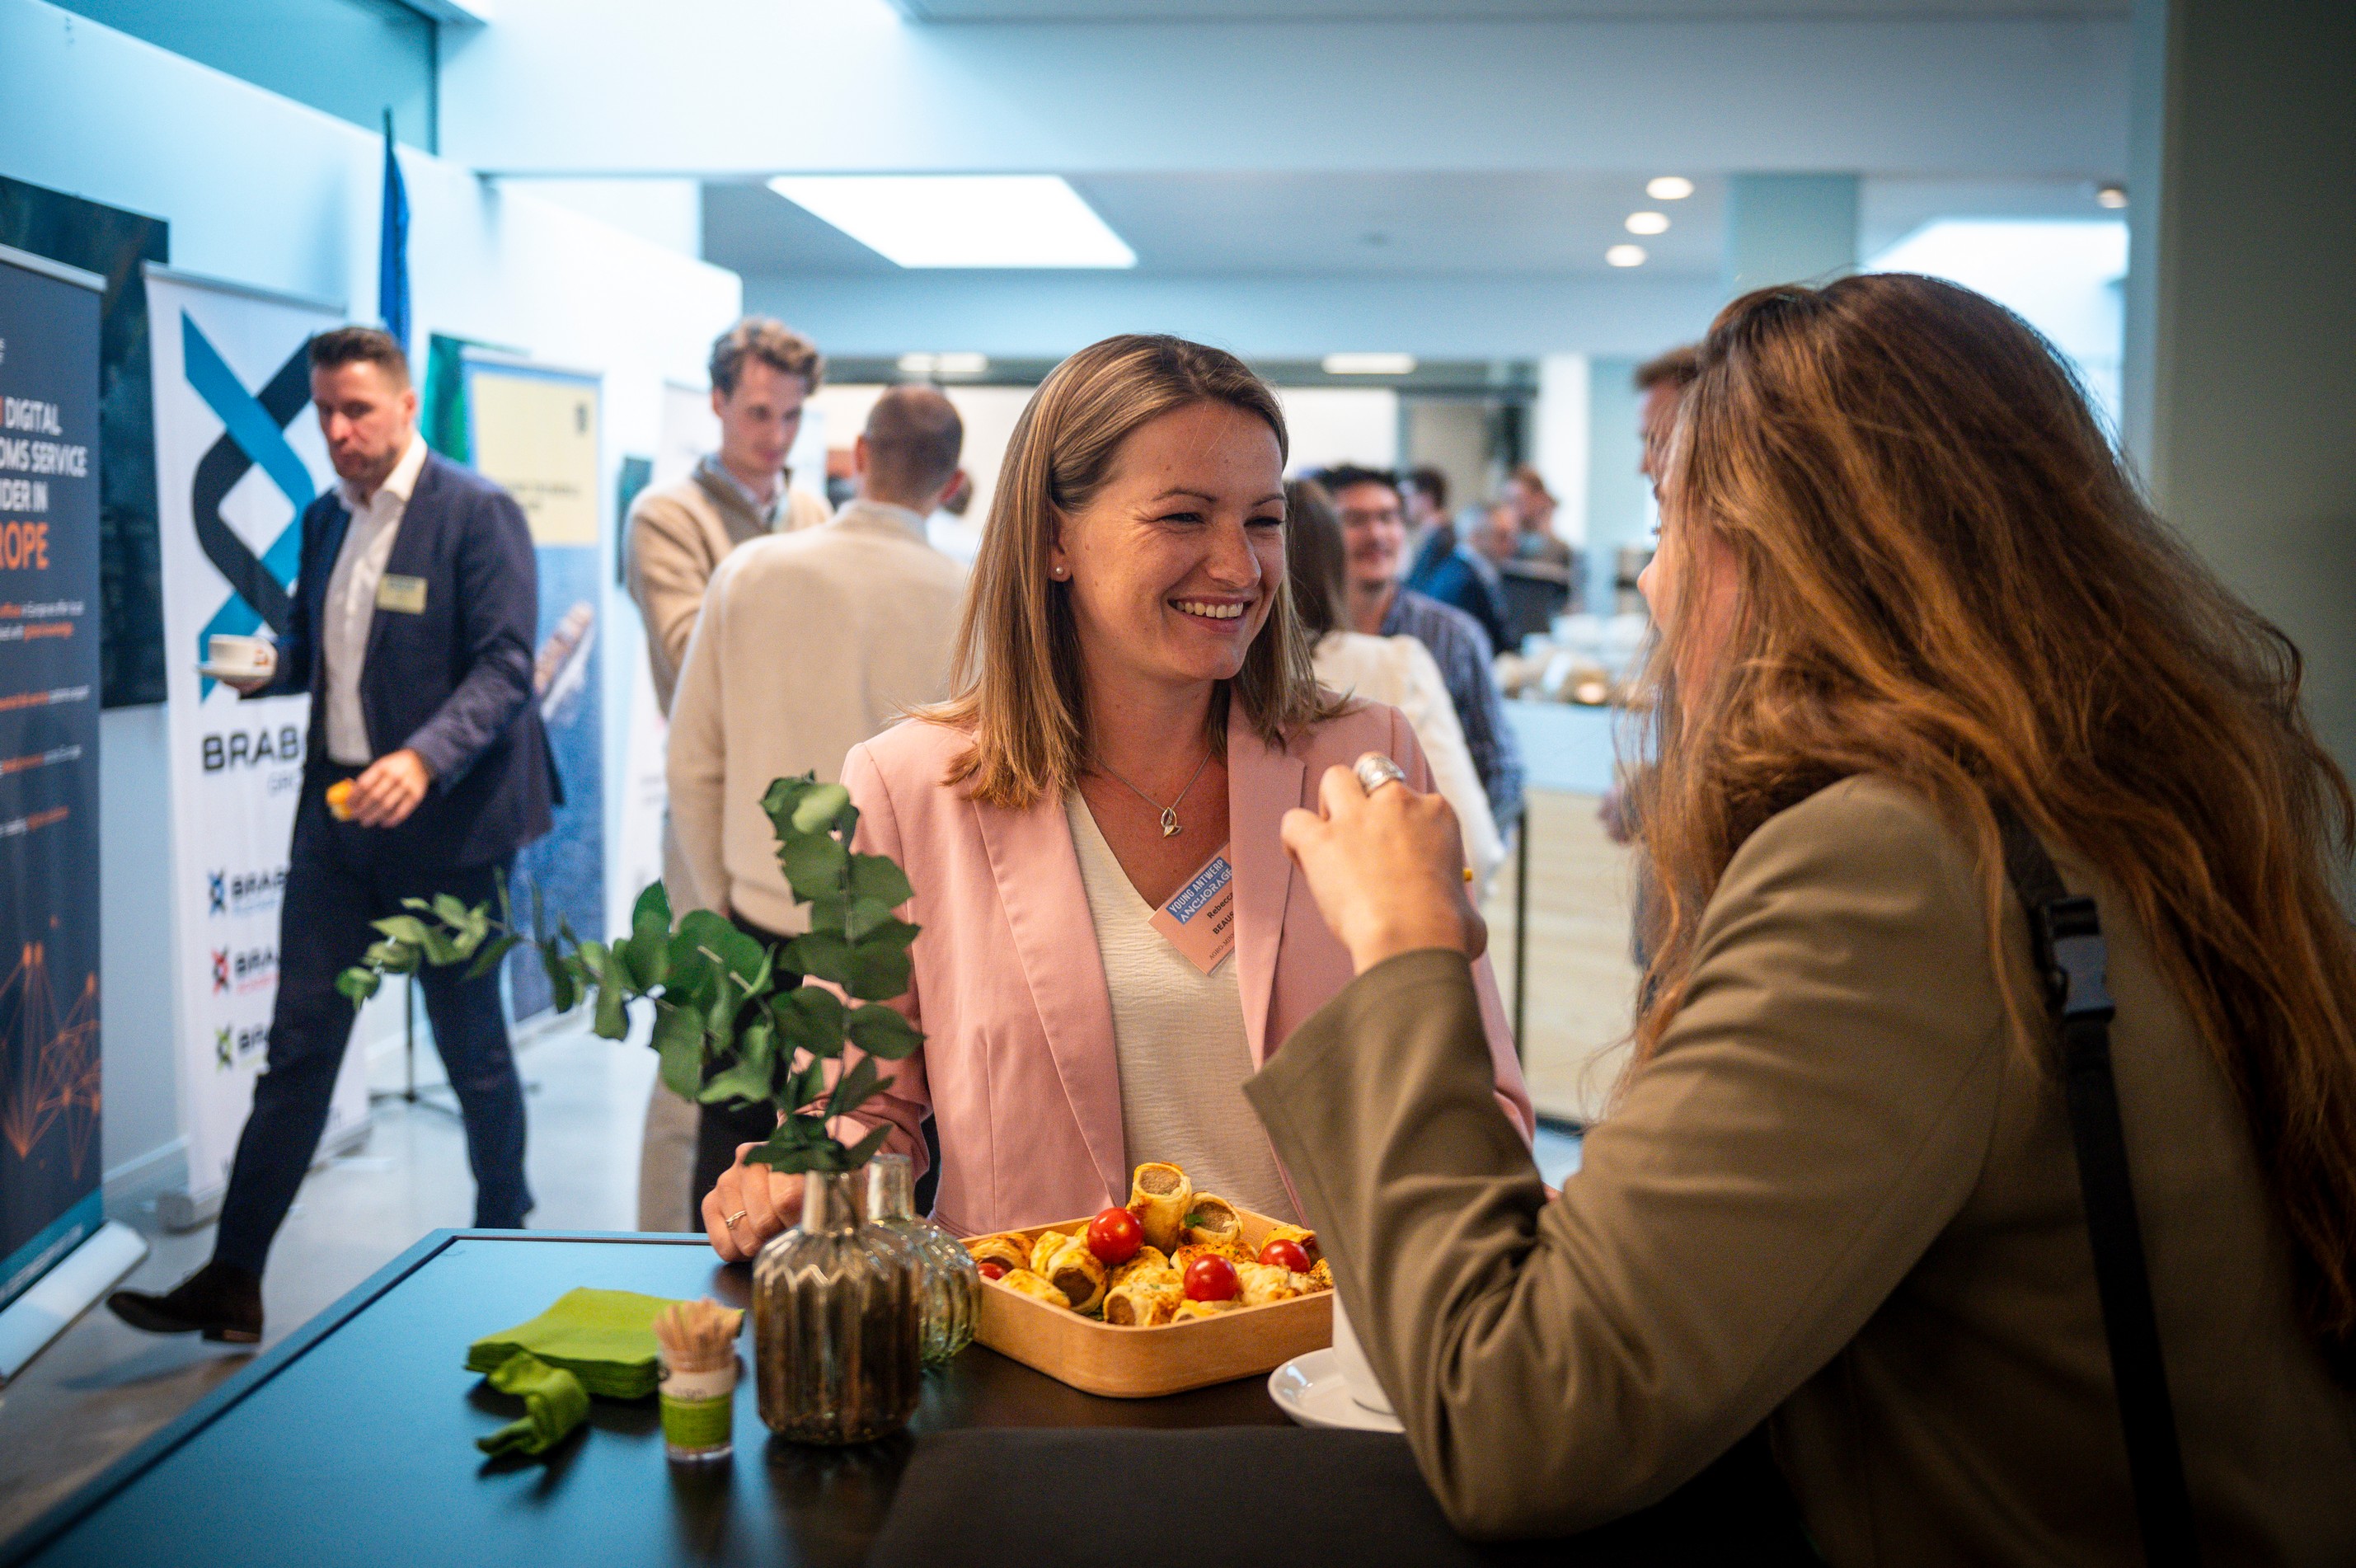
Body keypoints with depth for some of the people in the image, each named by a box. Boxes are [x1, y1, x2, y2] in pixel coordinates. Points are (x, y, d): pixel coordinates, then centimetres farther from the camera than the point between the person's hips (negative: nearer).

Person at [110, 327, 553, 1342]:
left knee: (472, 1047, 10)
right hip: (337, 813, 6)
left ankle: (504, 1245, 30)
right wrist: (267, 666, -2)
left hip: (445, 819, -6)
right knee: (298, 1047, 5)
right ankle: (233, 1280, 9)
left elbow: (505, 667, -17)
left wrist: (424, 761, -31)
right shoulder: (326, 518, 11)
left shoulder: (477, 514, -11)